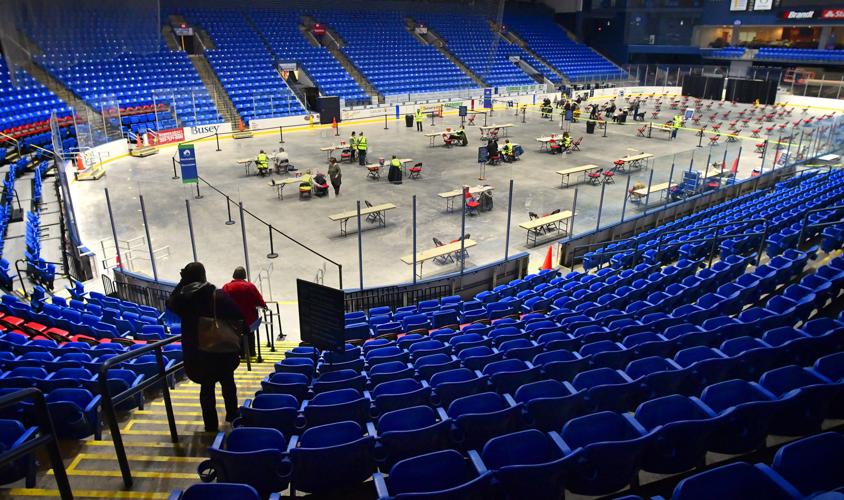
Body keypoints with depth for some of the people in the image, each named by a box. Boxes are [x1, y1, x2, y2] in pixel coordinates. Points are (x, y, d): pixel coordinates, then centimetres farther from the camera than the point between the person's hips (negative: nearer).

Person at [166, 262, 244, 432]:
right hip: (222, 349, -1)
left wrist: (181, 283, 7)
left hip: (196, 352, 1)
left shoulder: (181, 298, -10)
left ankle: (211, 426, 19)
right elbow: (238, 316, -14)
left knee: (206, 388, 14)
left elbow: (170, 303, 14)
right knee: (228, 382, 19)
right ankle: (232, 415, 35)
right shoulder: (219, 296, -15)